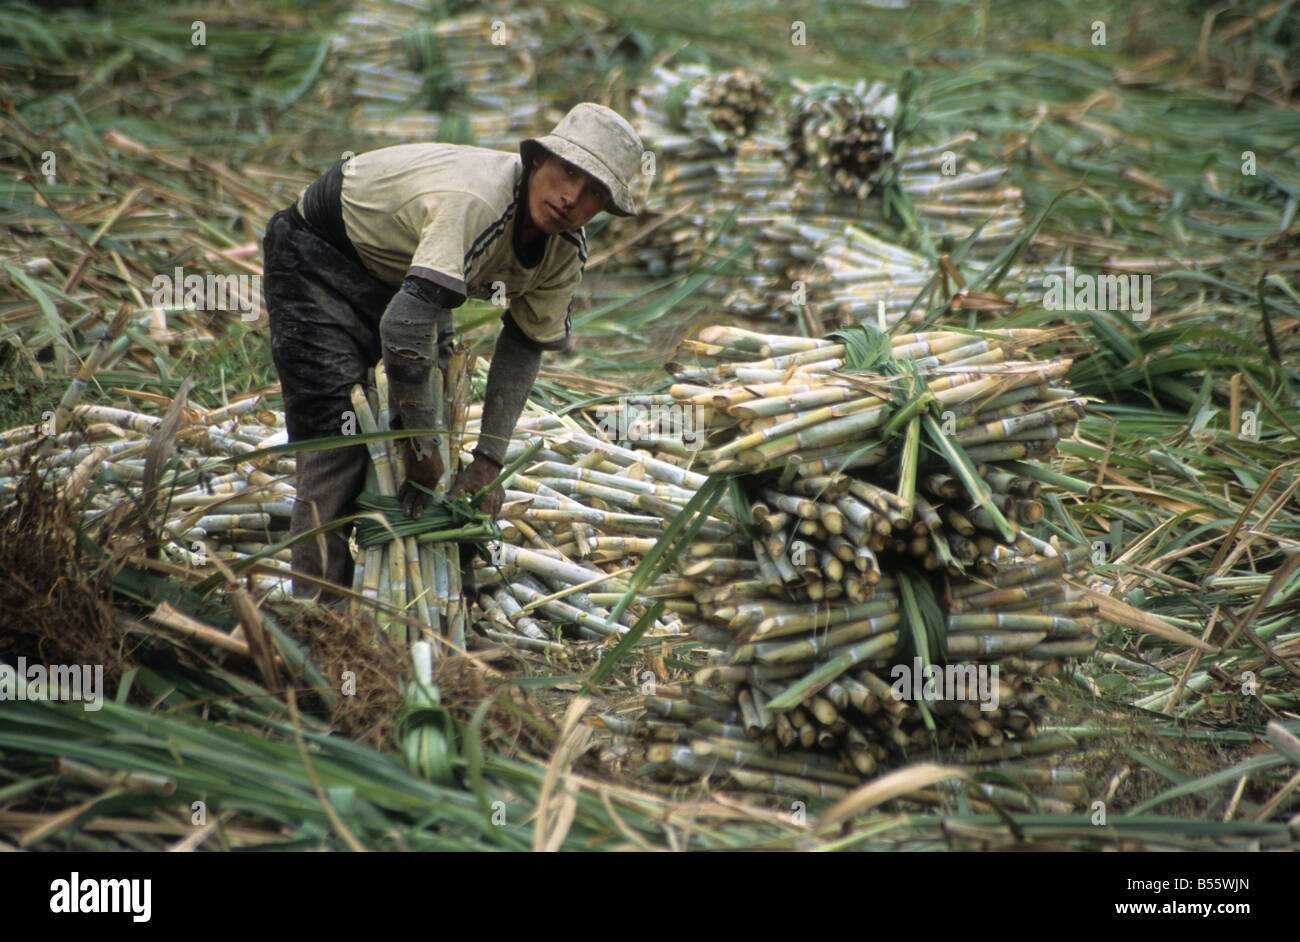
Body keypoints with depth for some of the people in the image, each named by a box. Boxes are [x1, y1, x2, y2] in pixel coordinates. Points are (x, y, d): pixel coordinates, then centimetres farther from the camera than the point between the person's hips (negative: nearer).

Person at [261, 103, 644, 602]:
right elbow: (403, 327, -46)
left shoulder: (566, 252, -13)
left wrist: (488, 462, -6)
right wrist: (420, 444, -35)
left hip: (395, 262, 8)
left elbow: (524, 345, -1)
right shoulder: (475, 203, -40)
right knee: (334, 448, -16)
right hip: (317, 253, -8)